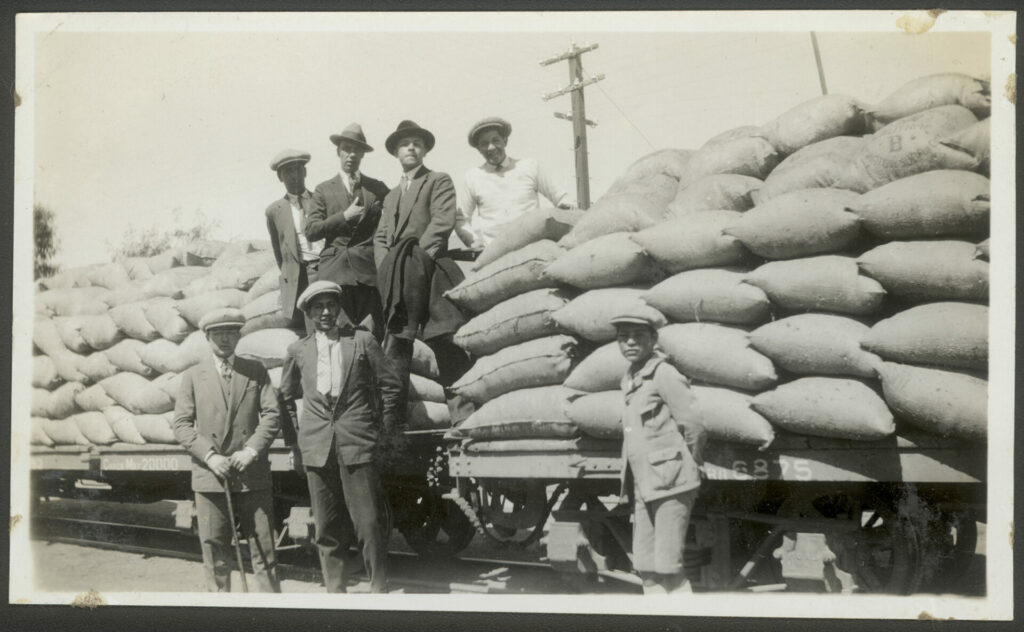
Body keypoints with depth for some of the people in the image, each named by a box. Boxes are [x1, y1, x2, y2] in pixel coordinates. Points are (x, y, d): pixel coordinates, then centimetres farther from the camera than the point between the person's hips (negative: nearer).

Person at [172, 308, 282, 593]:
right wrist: (209, 456, -10)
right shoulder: (193, 376, 9)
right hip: (210, 475, 0)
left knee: (264, 547, 2)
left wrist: (252, 450, -11)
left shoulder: (256, 371, 10)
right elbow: (181, 425, 3)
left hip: (253, 475, 0)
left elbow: (271, 414, 3)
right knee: (214, 551, 2)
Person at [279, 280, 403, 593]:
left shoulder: (362, 341, 6)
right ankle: (334, 591, 12)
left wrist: (384, 433, 5)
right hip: (316, 449, 2)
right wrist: (294, 441, 14)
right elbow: (286, 397, 20)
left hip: (358, 445, -2)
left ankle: (379, 590, 5)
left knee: (370, 525, -5)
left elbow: (389, 386, 8)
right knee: (327, 529, 4)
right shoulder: (298, 350, 11)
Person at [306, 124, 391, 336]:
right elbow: (311, 230, 5)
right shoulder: (324, 190, 15)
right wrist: (344, 216, -4)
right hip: (334, 273, 0)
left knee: (377, 334, -6)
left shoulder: (378, 188, 15)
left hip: (369, 273, 0)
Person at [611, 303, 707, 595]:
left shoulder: (664, 375, -11)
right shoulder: (630, 379, 14)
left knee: (667, 567, -8)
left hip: (670, 483, -8)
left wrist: (689, 466, 2)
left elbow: (694, 426, -11)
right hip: (644, 485, 8)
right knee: (645, 566, 9)